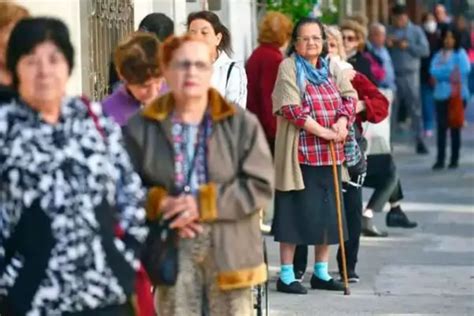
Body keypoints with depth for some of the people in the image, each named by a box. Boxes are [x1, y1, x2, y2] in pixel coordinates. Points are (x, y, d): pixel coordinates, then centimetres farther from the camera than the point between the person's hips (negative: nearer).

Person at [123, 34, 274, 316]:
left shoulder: (242, 123, -1)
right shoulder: (142, 126, 2)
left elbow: (261, 185, -7)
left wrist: (205, 204, -16)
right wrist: (159, 204, -15)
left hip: (229, 251, 0)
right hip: (171, 252, 0)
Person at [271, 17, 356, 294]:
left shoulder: (331, 68, 14)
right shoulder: (289, 68, -5)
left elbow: (350, 96, 8)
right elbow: (291, 108, -15)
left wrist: (343, 120, -12)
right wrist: (323, 131, -18)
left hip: (331, 154, 6)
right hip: (301, 153, -6)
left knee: (328, 213, 9)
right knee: (296, 212, -4)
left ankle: (321, 272, 19)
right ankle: (286, 276, 3)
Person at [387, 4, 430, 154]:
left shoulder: (416, 31, 7)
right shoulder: (389, 31, 11)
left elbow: (425, 50, -2)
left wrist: (408, 46, -11)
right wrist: (387, 45, -11)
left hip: (410, 74, -1)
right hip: (392, 75, 1)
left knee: (415, 108, -1)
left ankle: (419, 140, 3)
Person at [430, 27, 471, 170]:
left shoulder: (461, 54, 1)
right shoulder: (438, 55, 11)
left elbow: (464, 71, -12)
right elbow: (434, 71, -3)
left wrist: (443, 73, -8)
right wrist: (451, 71, -12)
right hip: (441, 95, 3)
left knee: (455, 127, 3)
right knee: (441, 127, -2)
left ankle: (455, 159, 10)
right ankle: (440, 159, 0)